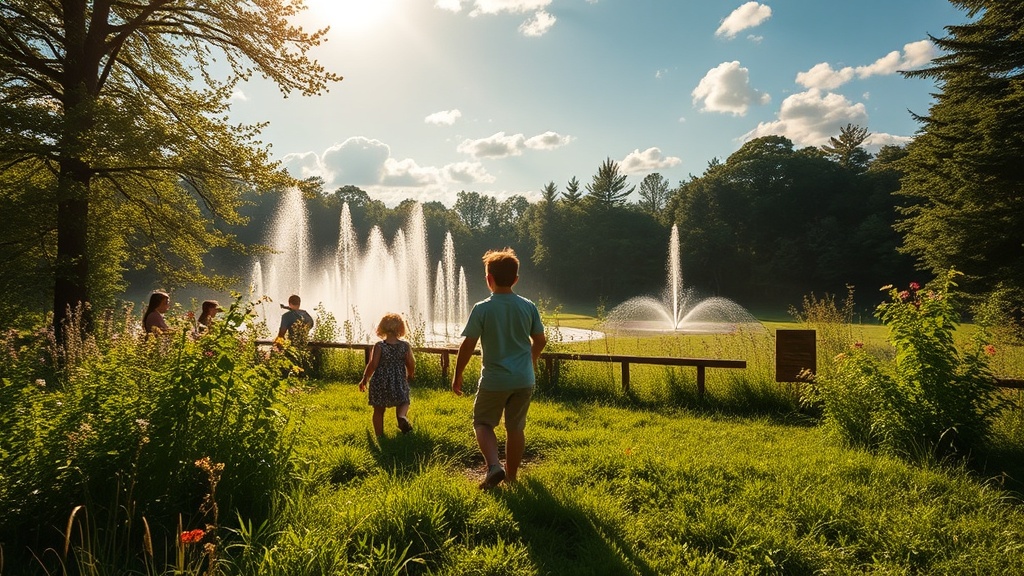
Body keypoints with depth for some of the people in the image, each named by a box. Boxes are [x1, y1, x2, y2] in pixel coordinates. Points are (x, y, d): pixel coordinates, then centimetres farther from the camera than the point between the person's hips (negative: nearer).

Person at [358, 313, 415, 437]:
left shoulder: (379, 346, -9)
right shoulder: (405, 346, -4)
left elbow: (372, 365, -13)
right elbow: (411, 365, -2)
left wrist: (364, 380, 0)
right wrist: (410, 377, 19)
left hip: (380, 383, 0)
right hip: (399, 383, 0)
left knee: (378, 411, 14)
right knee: (403, 402, 19)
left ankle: (379, 436, 17)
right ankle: (402, 416, -14)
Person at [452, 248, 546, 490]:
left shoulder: (482, 309, -12)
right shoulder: (529, 307, -1)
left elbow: (467, 345, -11)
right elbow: (540, 340, 8)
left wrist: (457, 376, 1)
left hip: (494, 380, -3)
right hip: (525, 379, 3)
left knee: (483, 423, 15)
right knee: (516, 427, 16)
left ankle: (493, 466, -4)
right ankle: (511, 474, 27)